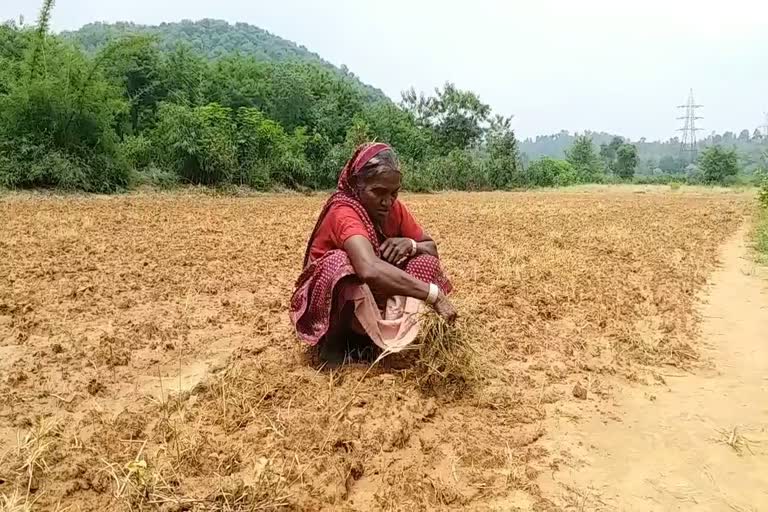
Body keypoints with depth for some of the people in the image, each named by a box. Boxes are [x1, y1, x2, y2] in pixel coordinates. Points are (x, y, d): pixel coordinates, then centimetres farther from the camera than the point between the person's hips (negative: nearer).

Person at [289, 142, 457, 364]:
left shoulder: (393, 208, -7)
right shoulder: (344, 213, -29)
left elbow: (432, 249, 1)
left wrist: (410, 244, -23)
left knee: (423, 262, -11)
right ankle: (334, 341, -12)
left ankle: (365, 335, -5)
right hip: (326, 304, -7)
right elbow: (370, 270, -48)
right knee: (343, 264, -37)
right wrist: (434, 294, -46)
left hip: (372, 300, 7)